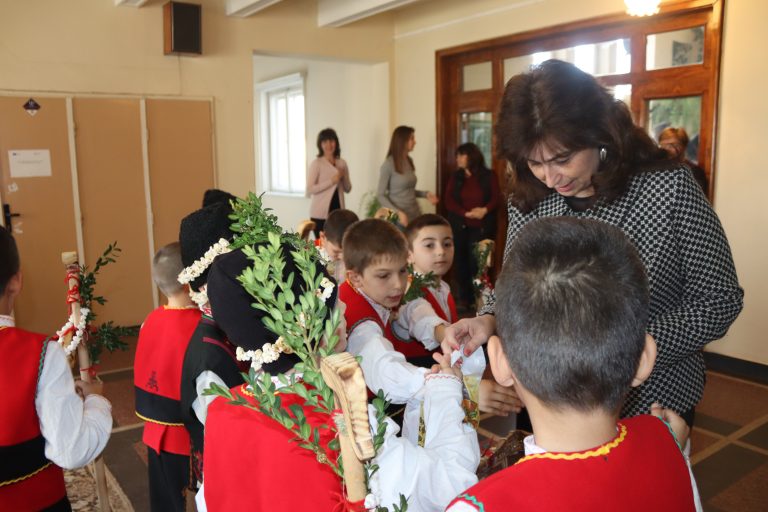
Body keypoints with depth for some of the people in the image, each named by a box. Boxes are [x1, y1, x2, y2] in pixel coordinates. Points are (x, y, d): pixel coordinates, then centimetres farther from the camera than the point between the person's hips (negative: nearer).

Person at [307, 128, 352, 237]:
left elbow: (348, 189, 15)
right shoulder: (316, 163, -5)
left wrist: (343, 178, -5)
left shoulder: (342, 163, 10)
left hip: (338, 211, 4)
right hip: (320, 213, -4)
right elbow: (309, 189, -14)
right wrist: (332, 181, -19)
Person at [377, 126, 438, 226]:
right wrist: (398, 212, -20)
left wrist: (426, 194, 4)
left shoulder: (409, 161, 9)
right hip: (399, 219, -6)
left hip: (415, 215, 6)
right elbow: (380, 195, -9)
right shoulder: (389, 164, -10)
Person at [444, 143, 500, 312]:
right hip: (459, 226, 3)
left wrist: (485, 210, -22)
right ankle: (464, 298, 14)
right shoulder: (455, 177, 8)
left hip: (481, 227, -2)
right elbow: (449, 201, 0)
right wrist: (466, 213, -14)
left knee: (477, 262, -7)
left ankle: (476, 299, 4)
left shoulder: (488, 176, 2)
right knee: (461, 261, 3)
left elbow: (495, 199, -2)